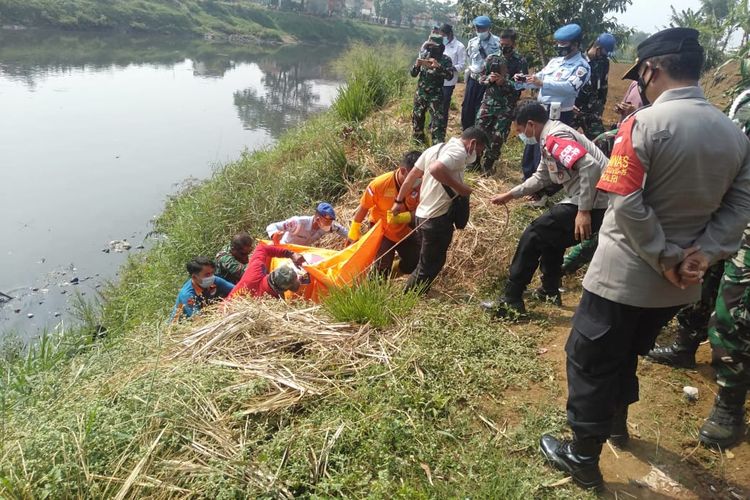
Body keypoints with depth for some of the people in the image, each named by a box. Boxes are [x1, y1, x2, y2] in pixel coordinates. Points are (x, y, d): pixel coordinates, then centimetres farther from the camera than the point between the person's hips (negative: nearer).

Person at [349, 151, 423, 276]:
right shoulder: (379, 184, -27)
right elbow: (364, 208, -13)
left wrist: (403, 217, -39)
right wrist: (354, 233, -4)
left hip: (406, 232, 3)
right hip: (382, 232, -3)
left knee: (415, 264, 4)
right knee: (382, 270, -6)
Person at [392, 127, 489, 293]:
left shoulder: (436, 148, 14)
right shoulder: (459, 152, -14)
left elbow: (411, 176, 15)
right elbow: (436, 169, -33)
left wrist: (399, 201, 20)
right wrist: (460, 188, -23)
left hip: (422, 214, 10)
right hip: (438, 218, -10)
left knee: (425, 262, 23)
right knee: (430, 266, 3)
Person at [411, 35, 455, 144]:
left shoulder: (445, 59, -8)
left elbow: (450, 76, -21)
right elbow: (413, 74, 4)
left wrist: (438, 66, -34)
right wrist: (416, 65, -18)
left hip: (435, 96, -4)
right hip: (420, 94, 5)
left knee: (438, 122, -9)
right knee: (417, 118, 16)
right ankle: (418, 141, 36)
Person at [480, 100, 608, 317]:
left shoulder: (555, 137, -15)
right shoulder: (551, 138, 18)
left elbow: (590, 166, -28)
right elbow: (541, 178, 30)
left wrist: (584, 211, -27)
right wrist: (510, 194, 31)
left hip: (592, 204, -10)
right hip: (588, 202, 10)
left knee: (533, 236, -6)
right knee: (551, 236, 28)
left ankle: (511, 302, -1)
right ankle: (550, 291, 38)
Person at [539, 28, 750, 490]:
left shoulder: (645, 123, -18)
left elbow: (628, 206, -24)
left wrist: (665, 258, -14)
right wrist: (705, 253, -6)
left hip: (624, 274, -6)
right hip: (680, 281, 7)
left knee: (590, 361, 10)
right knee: (628, 352, 28)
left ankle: (583, 457, 23)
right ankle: (617, 420, 49)